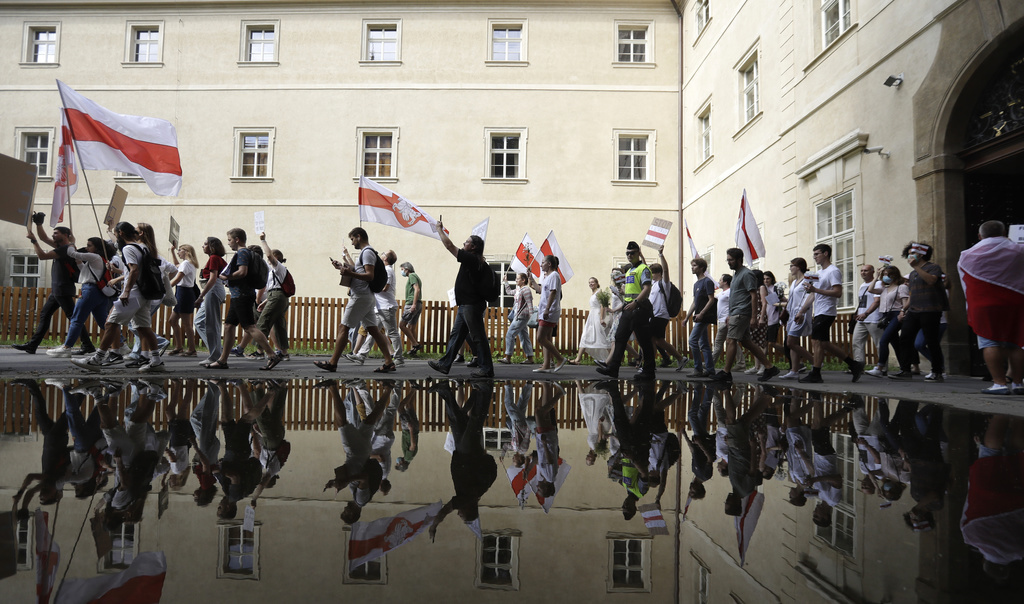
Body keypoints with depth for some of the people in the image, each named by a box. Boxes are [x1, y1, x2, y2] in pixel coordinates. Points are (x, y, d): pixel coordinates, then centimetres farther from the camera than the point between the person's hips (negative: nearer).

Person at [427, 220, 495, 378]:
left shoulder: (471, 259, -13)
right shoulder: (476, 262, 13)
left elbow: (449, 245, -9)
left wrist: (440, 229, 2)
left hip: (471, 305, -10)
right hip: (465, 305, 10)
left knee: (478, 337, -5)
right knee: (456, 335, 12)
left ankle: (487, 368, 1)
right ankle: (445, 364, 18)